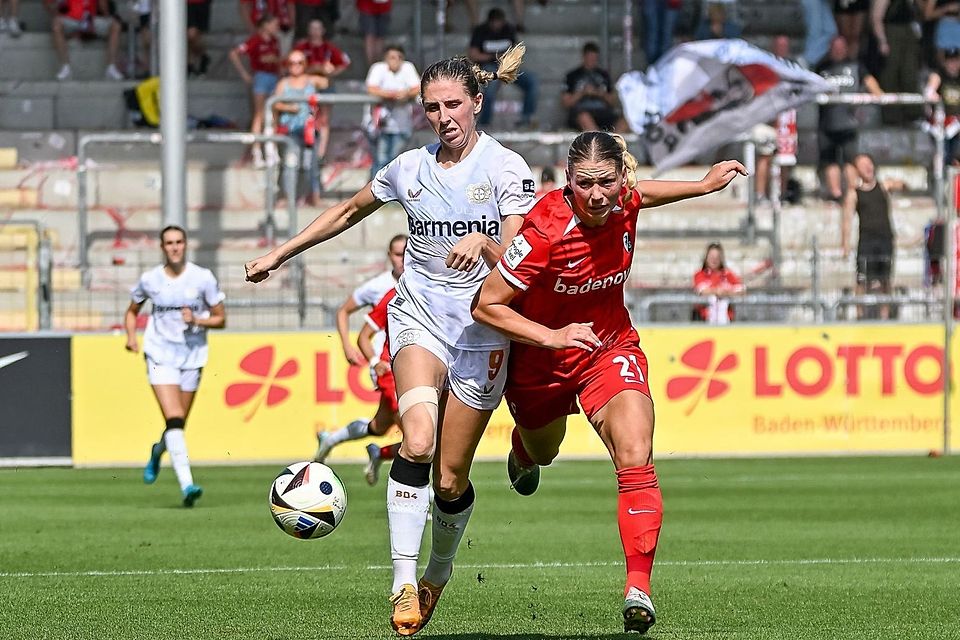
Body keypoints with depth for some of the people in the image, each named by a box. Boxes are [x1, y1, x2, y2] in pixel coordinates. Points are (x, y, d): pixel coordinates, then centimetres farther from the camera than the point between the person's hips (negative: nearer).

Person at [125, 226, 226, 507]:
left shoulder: (202, 277, -3)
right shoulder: (150, 280, -1)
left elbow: (220, 319, 2)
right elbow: (132, 311, 16)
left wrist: (197, 320, -17)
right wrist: (131, 336, -3)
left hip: (193, 356, 2)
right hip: (160, 354, -2)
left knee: (179, 425, 10)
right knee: (174, 419, -18)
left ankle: (158, 452, 45)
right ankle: (186, 484, -24)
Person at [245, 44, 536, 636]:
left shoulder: (507, 168, -6)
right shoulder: (410, 169, 5)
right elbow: (349, 212, 23)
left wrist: (484, 243, -35)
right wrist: (280, 254, 24)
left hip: (482, 332, -1)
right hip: (419, 316, 1)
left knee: (451, 479, 1)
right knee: (417, 441, -27)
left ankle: (438, 574, 31)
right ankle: (404, 582, -27)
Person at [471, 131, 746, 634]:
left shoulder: (624, 202, -18)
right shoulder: (546, 231, -33)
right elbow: (485, 306, -27)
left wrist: (705, 185, 13)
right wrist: (552, 337, -36)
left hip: (610, 348, 2)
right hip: (541, 360, -2)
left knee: (636, 461, -23)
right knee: (542, 452, 29)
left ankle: (638, 587, -26)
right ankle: (522, 451, 69)